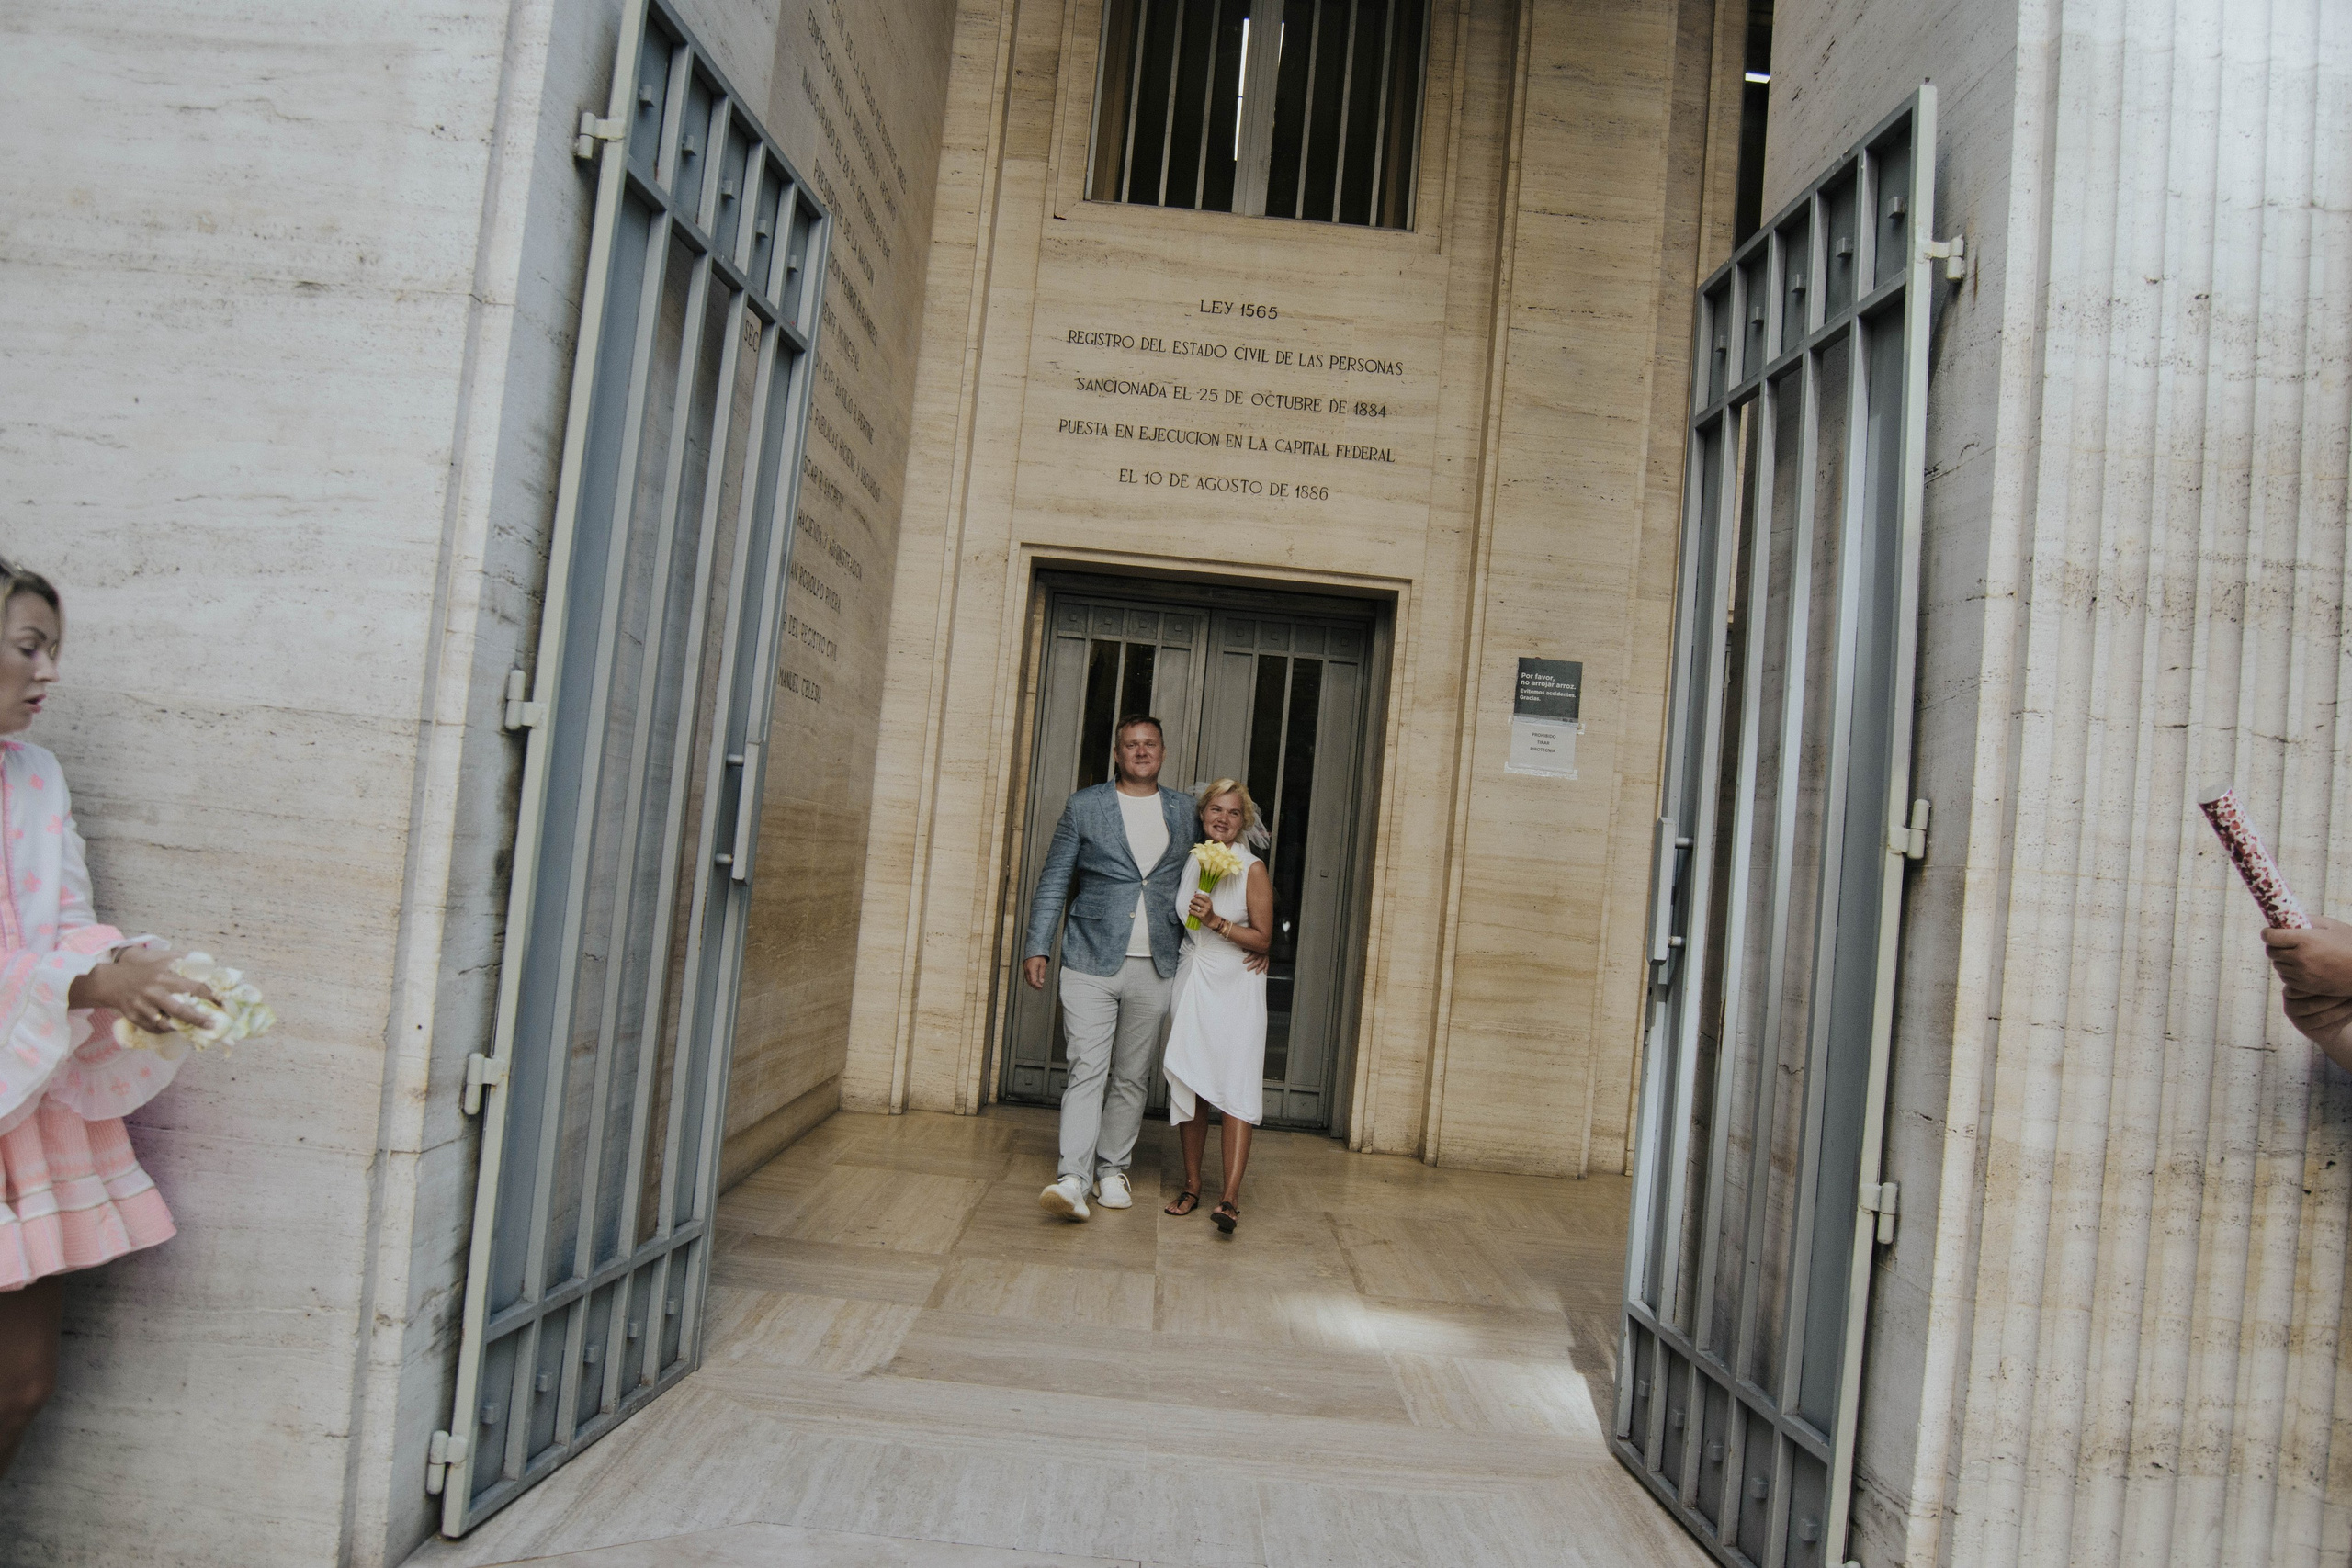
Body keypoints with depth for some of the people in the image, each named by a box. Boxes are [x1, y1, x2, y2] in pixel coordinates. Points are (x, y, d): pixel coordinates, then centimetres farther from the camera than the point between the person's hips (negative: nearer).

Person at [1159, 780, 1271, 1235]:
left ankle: (1230, 1197, -15)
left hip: (1234, 986, -4)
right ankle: (1191, 1186, 16)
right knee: (1187, 1083, 5)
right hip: (1190, 982, 5)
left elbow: (1263, 939, -6)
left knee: (1236, 1086, -12)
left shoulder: (1252, 869, -6)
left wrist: (1216, 922, -17)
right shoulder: (1191, 863, 7)